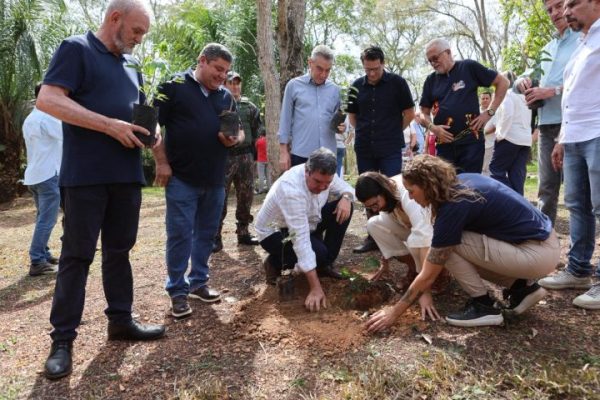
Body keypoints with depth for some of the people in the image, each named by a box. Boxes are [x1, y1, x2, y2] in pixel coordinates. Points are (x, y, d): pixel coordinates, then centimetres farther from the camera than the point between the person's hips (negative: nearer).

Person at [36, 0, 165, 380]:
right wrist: (110, 125, -20)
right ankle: (63, 338, 9)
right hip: (86, 175, -7)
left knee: (119, 250, 12)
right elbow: (48, 100, -14)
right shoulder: (76, 49, -2)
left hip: (126, 174, 7)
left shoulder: (131, 65, 19)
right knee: (77, 254, -1)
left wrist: (150, 129, 1)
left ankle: (121, 320, 23)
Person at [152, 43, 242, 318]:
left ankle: (198, 282, 26)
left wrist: (235, 140, -5)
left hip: (215, 180, 6)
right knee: (180, 234, -2)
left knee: (207, 233, 12)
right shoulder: (174, 87, -3)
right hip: (182, 178, -5)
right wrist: (161, 162, -11)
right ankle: (177, 290, 9)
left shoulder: (226, 97, 13)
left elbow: (240, 131, 19)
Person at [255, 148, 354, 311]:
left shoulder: (323, 176, -17)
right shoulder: (291, 188, -39)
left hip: (306, 222, 7)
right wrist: (315, 288, -44)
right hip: (275, 231, -7)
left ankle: (325, 265, 0)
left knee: (344, 207, -11)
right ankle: (275, 262, -1)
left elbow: (347, 188, 3)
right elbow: (301, 239, -42)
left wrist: (346, 197, -26)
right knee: (318, 252, -31)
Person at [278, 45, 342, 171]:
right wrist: (283, 151, -3)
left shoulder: (335, 90, 10)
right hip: (301, 154, -3)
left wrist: (340, 126, -8)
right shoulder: (294, 85, 2)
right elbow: (285, 120, 2)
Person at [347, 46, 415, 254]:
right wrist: (365, 133, 9)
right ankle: (373, 236, 19)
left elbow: (409, 113, 4)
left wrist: (392, 133, 7)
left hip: (390, 149, -3)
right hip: (364, 149, 3)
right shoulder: (357, 86, 6)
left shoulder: (397, 83, -2)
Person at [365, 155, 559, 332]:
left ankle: (483, 306, 0)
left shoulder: (453, 208, -22)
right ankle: (522, 287, 13)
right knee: (444, 246, 12)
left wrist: (394, 312, -5)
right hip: (542, 239, 9)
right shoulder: (461, 182, 3)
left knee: (448, 245, -12)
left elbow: (428, 275, -15)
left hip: (538, 254, -9)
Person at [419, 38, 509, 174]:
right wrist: (432, 127, -6)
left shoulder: (469, 67, 1)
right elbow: (424, 113, 14)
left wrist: (489, 112, -3)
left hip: (471, 140, -3)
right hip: (444, 143, 3)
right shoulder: (431, 80, 10)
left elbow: (502, 82, 4)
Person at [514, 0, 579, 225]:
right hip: (547, 124, 6)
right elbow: (522, 79, 23)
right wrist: (523, 82, 0)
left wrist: (552, 91, -15)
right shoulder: (548, 48, 23)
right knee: (547, 189, 8)